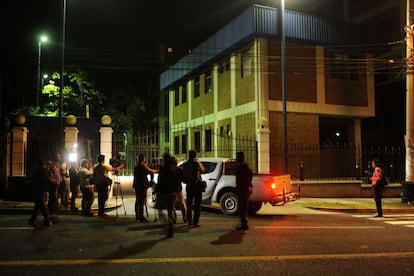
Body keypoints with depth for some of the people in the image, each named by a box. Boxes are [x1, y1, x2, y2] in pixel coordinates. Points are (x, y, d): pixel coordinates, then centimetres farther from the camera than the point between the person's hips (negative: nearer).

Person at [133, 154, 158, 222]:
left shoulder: (136, 166, 12)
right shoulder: (143, 166, -11)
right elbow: (151, 171, -7)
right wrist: (157, 170, 7)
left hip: (137, 185, 8)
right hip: (142, 185, -8)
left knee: (138, 200, 13)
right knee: (142, 201, -6)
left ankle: (137, 216, 19)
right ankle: (141, 217, -7)